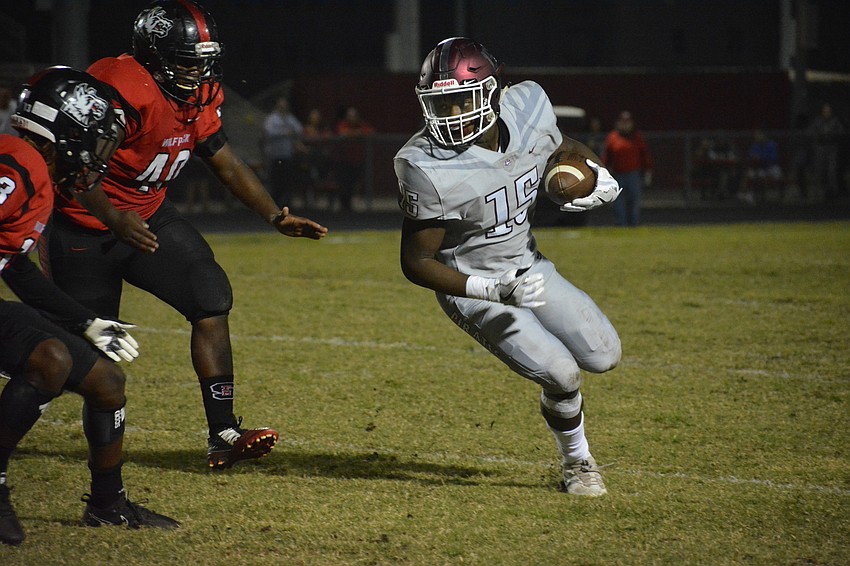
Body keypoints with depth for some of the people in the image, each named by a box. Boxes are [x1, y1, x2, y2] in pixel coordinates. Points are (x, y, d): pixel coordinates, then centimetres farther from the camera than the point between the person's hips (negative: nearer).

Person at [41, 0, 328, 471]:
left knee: (212, 300, -10)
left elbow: (226, 162, 9)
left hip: (148, 216, 7)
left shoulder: (198, 96, -2)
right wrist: (114, 220, -46)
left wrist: (276, 217, 1)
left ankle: (223, 436, -10)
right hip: (85, 231, -7)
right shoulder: (121, 90, -28)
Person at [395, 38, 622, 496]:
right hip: (473, 288, -6)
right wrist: (496, 291, -35)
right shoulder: (429, 169, -31)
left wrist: (601, 178, -12)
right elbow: (416, 264, -25)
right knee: (561, 377, -11)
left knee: (604, 357, 8)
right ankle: (577, 463, 19)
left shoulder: (528, 110, -15)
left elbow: (565, 148, 10)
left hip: (528, 267, 6)